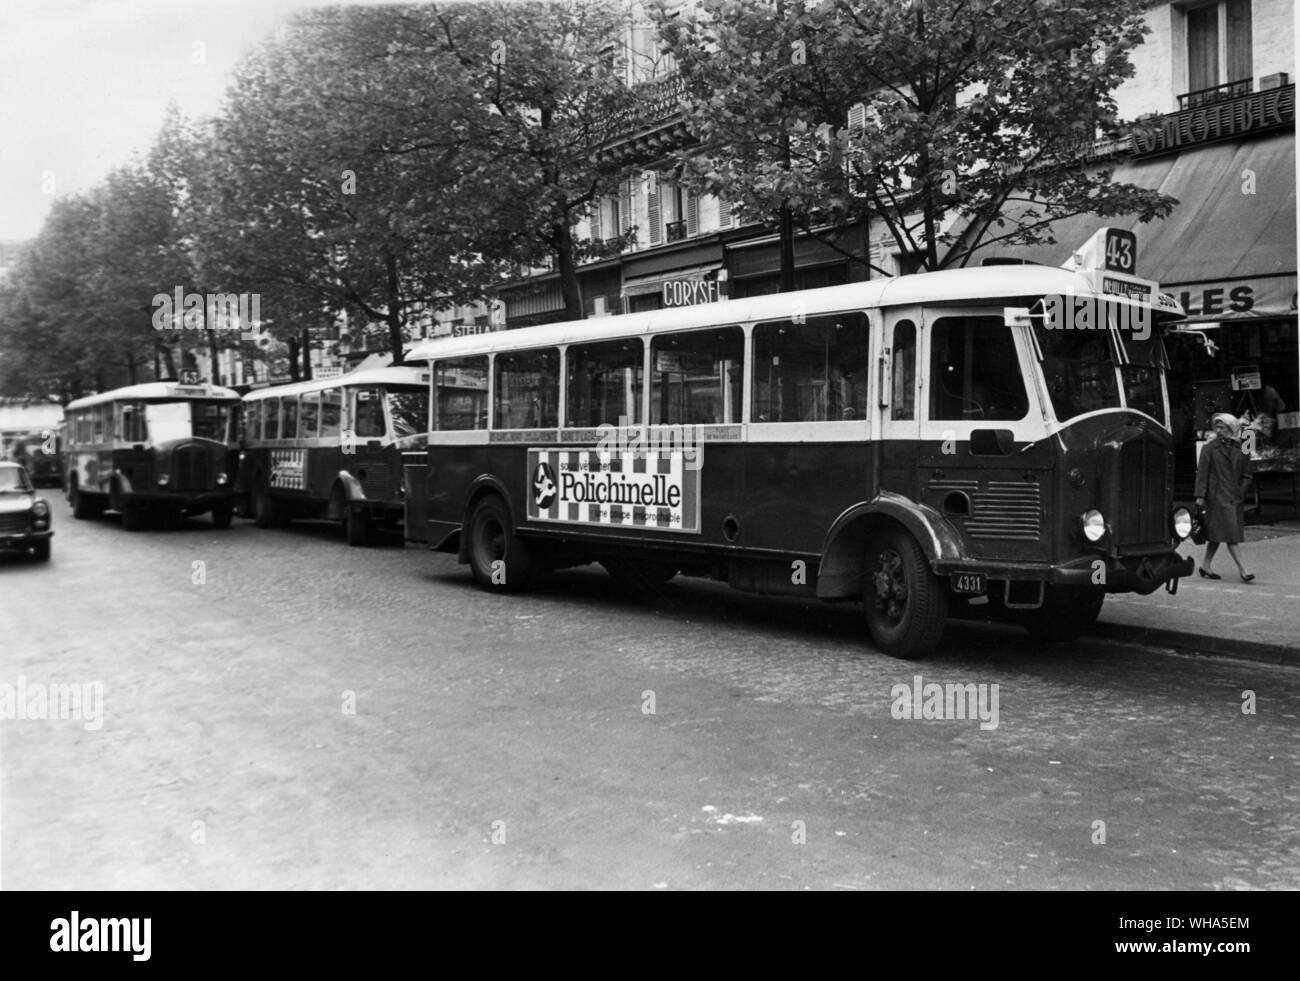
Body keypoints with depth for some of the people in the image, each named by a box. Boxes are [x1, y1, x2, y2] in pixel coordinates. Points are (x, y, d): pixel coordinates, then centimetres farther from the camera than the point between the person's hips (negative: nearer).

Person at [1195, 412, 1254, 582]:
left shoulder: (1240, 449, 9)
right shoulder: (1209, 448, -2)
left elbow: (1246, 475, 14)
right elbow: (1202, 472, -5)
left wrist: (1240, 493, 1)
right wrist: (1200, 496, -11)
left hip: (1235, 497, 4)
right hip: (1217, 496, -4)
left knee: (1217, 533, 9)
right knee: (1229, 533, -9)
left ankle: (1206, 566, 19)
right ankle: (1241, 568, -10)